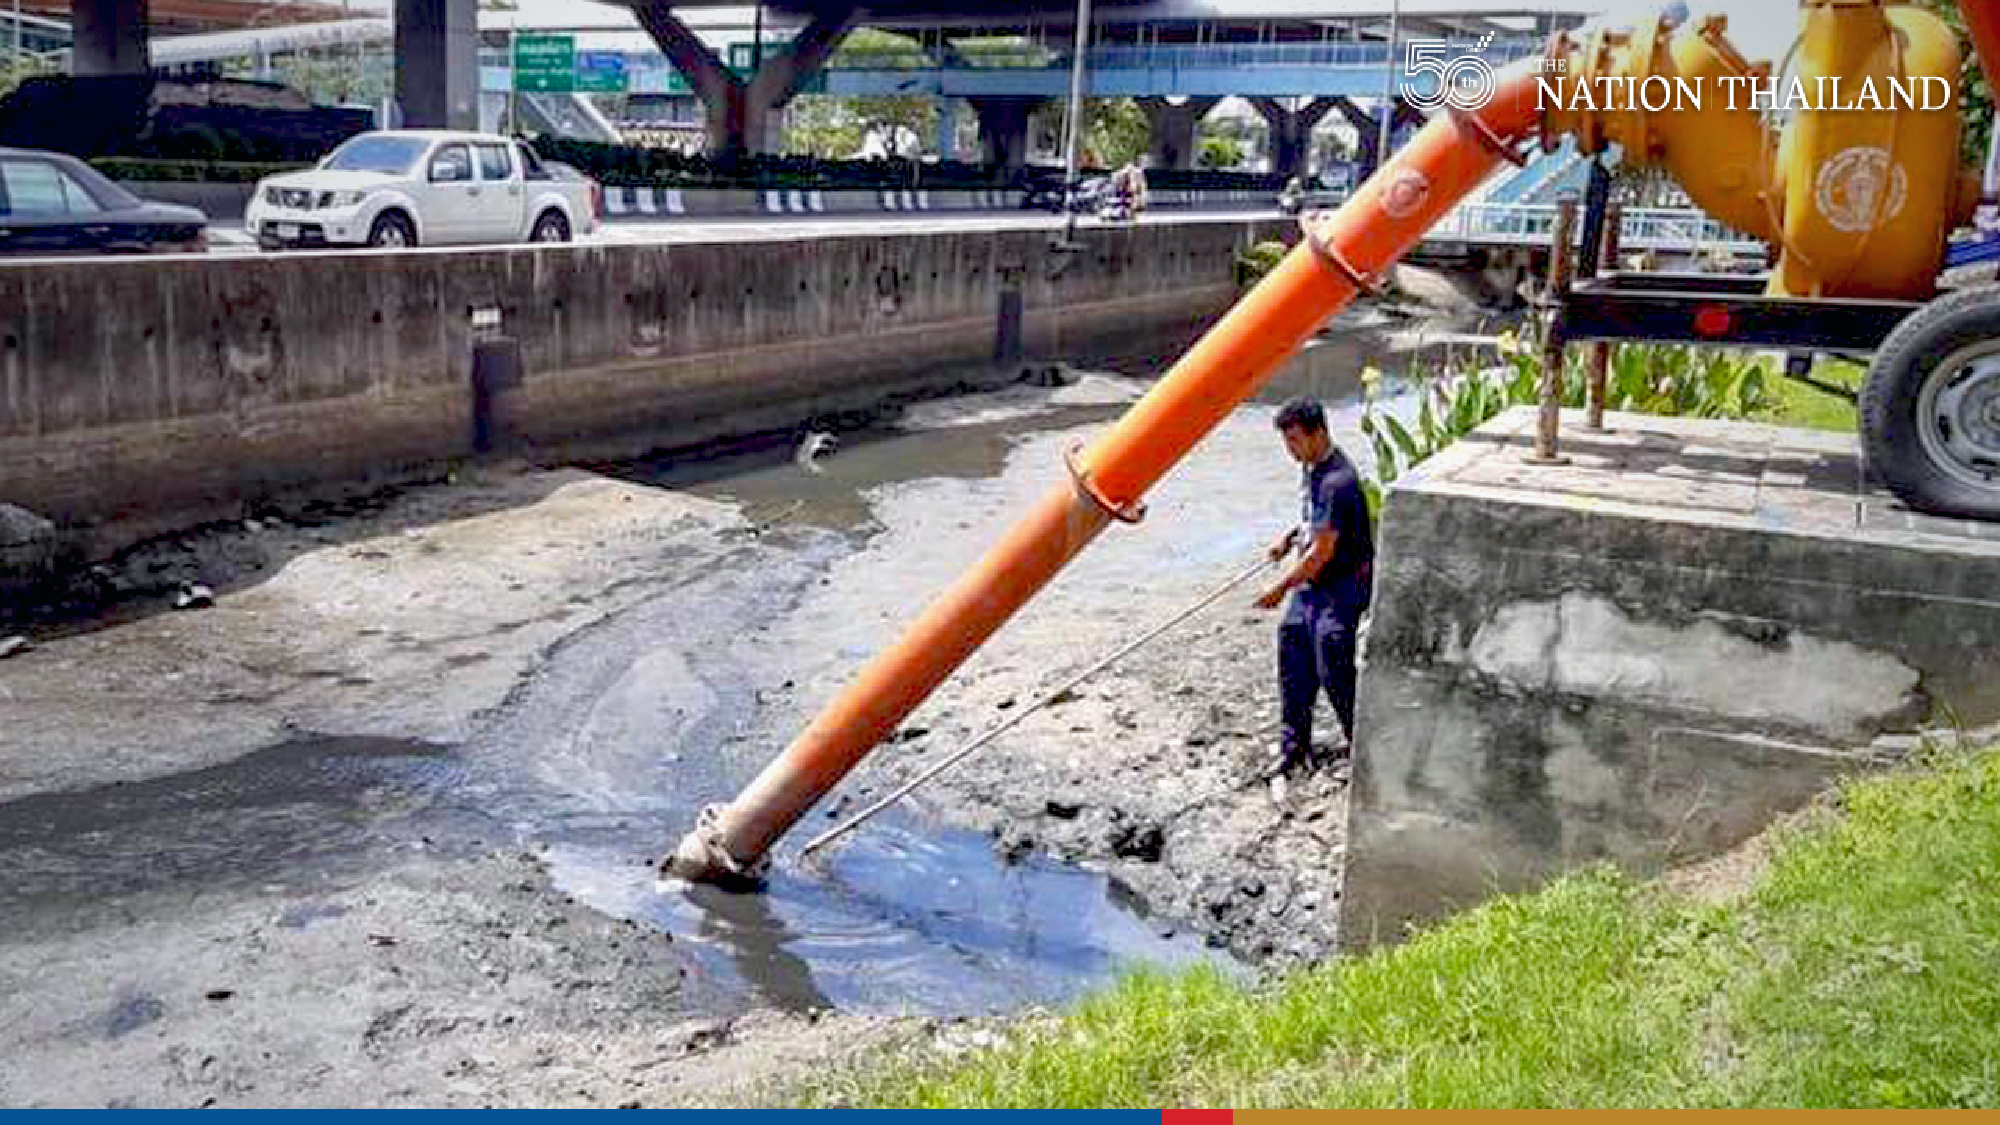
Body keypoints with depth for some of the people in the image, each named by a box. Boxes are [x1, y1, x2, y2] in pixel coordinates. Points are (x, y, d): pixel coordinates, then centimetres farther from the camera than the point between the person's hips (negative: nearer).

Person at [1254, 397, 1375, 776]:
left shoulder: (1338, 481, -25)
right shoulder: (1310, 466, 6)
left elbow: (1321, 552, -23)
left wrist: (1282, 588, -15)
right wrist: (1290, 536, 6)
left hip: (1343, 586, -9)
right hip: (1311, 582, 9)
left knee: (1333, 668, -6)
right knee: (1295, 660, 9)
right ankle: (1295, 743, 19)